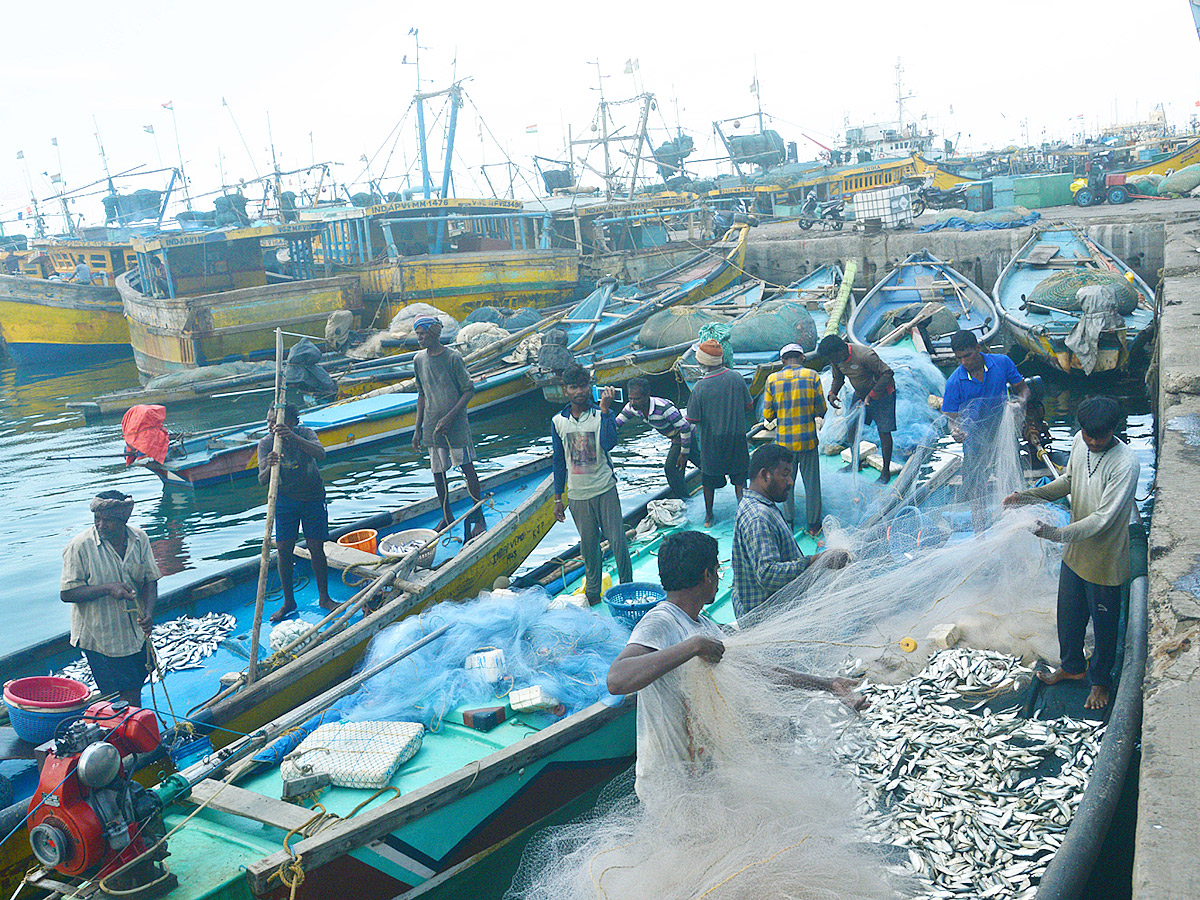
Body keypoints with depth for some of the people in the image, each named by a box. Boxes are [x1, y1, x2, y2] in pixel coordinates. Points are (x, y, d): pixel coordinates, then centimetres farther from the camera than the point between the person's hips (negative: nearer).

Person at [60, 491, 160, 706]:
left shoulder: (139, 539, -4)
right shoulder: (80, 546, -16)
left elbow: (150, 580, 3)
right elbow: (67, 593, -14)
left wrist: (148, 612, -13)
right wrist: (108, 588, -27)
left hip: (135, 631, 4)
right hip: (99, 635, -4)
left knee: (134, 688, 18)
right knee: (129, 696, -2)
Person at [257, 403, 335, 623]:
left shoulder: (304, 434, -17)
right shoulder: (266, 443, -12)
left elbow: (320, 454, -38)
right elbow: (262, 480, -22)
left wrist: (293, 438, -51)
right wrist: (270, 466, -46)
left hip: (312, 497, -1)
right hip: (285, 498, 2)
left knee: (316, 547, 0)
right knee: (283, 549, 0)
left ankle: (324, 597, 17)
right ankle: (288, 601, 15)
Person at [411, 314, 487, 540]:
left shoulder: (453, 357, -11)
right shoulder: (419, 359, 5)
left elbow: (469, 391, -8)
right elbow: (422, 395, 13)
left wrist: (449, 417, -16)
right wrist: (418, 428, 11)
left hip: (456, 425, -5)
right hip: (432, 426, 5)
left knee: (467, 468, 0)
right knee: (438, 472, 9)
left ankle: (479, 517, 12)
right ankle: (446, 517, 24)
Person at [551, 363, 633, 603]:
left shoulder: (602, 415, -5)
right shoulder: (558, 421, 3)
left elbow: (609, 443, -25)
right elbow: (559, 461, 10)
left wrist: (605, 409, -27)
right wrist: (557, 498, 11)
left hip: (604, 490, -2)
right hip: (577, 494, 2)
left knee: (617, 541, -3)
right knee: (588, 545, 12)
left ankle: (627, 588, 15)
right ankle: (593, 594, 28)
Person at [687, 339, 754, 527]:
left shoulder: (700, 387, -19)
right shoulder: (736, 378, -10)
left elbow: (693, 419, -13)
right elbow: (749, 407, 0)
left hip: (711, 441, -1)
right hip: (736, 437, 2)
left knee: (709, 479, 16)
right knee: (739, 477, 15)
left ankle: (709, 515, 28)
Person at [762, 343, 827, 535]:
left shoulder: (772, 379, -5)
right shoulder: (812, 376, -6)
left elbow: (768, 415, -2)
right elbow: (821, 410, -4)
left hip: (784, 441, 1)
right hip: (808, 440, -1)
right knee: (811, 483, 11)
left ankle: (788, 523, 23)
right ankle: (813, 524, 20)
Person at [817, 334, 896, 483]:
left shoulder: (865, 355, -34)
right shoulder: (837, 359, -10)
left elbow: (887, 373, -29)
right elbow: (838, 378, 9)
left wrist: (871, 396, -30)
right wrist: (832, 393, -10)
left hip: (882, 394, -7)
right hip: (860, 394, 7)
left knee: (884, 431, -3)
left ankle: (886, 471, 9)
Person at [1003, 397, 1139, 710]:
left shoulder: (1125, 465, -29)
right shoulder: (1081, 441, -7)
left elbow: (1103, 519, -29)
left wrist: (1058, 534, -38)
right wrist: (1027, 495, -1)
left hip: (1104, 559, -6)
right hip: (1075, 552, 6)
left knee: (1104, 623, 15)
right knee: (1068, 614, 23)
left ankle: (1100, 681, 38)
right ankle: (1072, 666, 47)